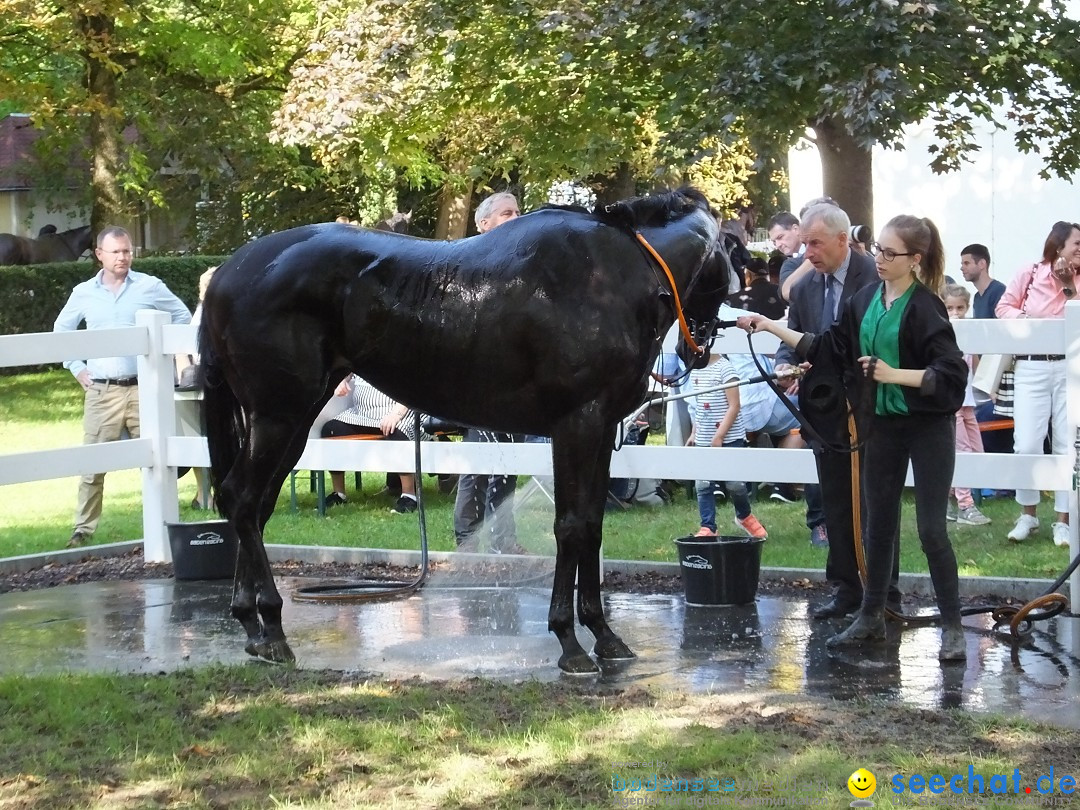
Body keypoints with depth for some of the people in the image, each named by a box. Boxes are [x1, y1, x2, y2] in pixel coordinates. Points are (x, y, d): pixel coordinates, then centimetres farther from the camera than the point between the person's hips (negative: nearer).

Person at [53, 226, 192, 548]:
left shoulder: (150, 287, 3)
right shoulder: (83, 293, 8)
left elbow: (183, 317, 13)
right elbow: (61, 330, 22)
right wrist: (76, 368, 12)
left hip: (143, 387, 0)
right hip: (101, 391, 1)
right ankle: (84, 528, 5)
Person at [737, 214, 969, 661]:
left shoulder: (925, 308, -16)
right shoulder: (865, 301, 4)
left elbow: (952, 373, -19)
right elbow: (829, 347, 12)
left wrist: (894, 374, -26)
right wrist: (770, 326, 10)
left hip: (928, 426, -6)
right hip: (884, 423, 7)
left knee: (932, 530, -5)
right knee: (878, 523, 14)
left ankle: (952, 626, 5)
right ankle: (871, 616, 25)